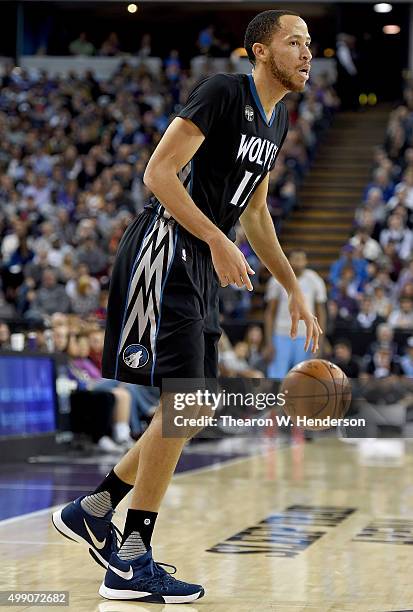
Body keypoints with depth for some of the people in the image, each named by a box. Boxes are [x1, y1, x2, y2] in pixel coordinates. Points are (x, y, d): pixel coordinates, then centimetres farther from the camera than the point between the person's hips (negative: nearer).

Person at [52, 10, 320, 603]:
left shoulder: (278, 119, 16)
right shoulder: (223, 91, -12)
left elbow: (254, 213, 24)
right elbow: (158, 172, -18)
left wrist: (294, 289, 21)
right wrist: (218, 241, -25)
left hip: (202, 267, 10)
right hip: (165, 252, -9)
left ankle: (92, 510, 22)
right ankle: (131, 565, -6)